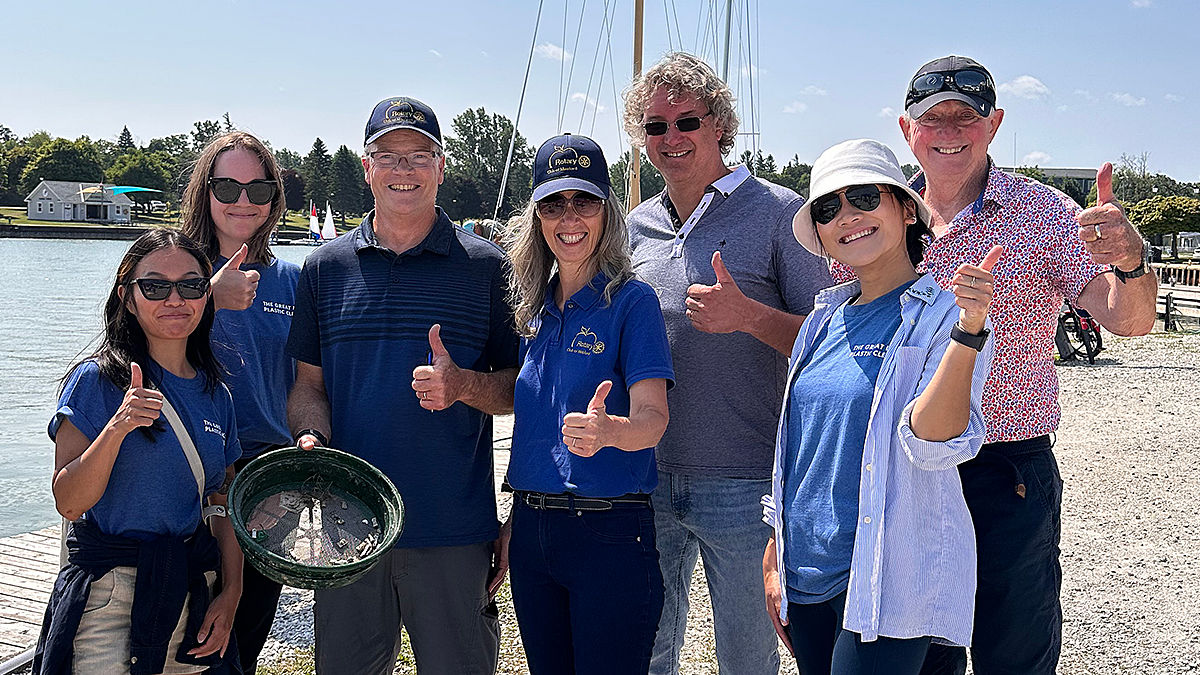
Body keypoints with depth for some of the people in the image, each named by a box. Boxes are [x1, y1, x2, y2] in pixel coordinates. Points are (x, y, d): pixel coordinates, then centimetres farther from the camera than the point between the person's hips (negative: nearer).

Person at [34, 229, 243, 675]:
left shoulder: (215, 396, 6)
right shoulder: (97, 380, -9)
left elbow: (225, 505, 10)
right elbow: (68, 503, -14)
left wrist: (231, 593, 0)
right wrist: (117, 428, -27)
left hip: (192, 595, 5)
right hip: (108, 593, -4)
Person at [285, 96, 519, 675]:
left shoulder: (485, 266, 0)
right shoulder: (326, 267, 7)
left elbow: (519, 387, 1)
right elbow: (309, 382, 10)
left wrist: (462, 384, -18)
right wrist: (312, 438, -9)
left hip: (454, 532, -2)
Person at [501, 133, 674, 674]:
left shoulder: (631, 300, -8)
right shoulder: (533, 308, 9)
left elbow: (652, 417, -18)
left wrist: (606, 430, -40)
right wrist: (518, 517, 14)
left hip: (610, 533, -6)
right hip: (531, 532, 6)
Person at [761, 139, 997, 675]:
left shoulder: (946, 314, -9)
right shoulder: (824, 321, 7)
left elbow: (932, 443, -22)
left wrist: (968, 333, -34)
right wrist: (775, 558, 13)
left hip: (887, 579, -5)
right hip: (806, 572, 6)